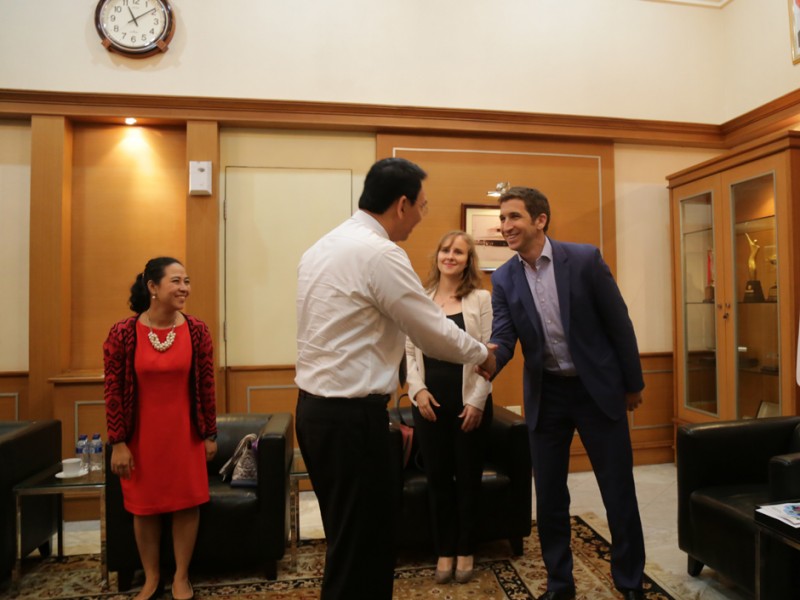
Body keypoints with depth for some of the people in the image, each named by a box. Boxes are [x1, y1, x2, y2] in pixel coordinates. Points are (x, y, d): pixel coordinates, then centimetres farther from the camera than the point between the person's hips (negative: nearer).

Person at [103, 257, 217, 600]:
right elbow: (113, 392, -6)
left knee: (187, 503, 9)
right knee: (144, 507, 14)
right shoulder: (123, 334, -11)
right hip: (142, 435, -1)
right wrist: (118, 443, -6)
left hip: (185, 432, 1)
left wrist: (210, 434, 0)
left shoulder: (196, 331, -7)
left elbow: (206, 386, -3)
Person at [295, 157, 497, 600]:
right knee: (362, 548, 6)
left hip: (316, 408, 10)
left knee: (349, 540, 22)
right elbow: (434, 332, -11)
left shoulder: (322, 247, 11)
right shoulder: (380, 253, -17)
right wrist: (483, 355, 7)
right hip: (350, 416, -9)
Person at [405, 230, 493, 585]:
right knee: (437, 477, 11)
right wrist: (418, 390, -7)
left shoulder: (481, 299, -2)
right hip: (429, 401, 2)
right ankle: (444, 550, 29)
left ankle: (465, 550, 30)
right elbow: (409, 350, 5)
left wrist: (477, 401, -11)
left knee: (468, 476, 11)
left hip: (469, 401, -2)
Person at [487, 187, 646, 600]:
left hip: (597, 387, -2)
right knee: (549, 498, 10)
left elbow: (618, 322, -4)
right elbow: (503, 339, -9)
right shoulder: (503, 279, -4)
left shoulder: (584, 259, -11)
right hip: (545, 394, 2)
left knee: (619, 492, 9)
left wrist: (633, 382, 2)